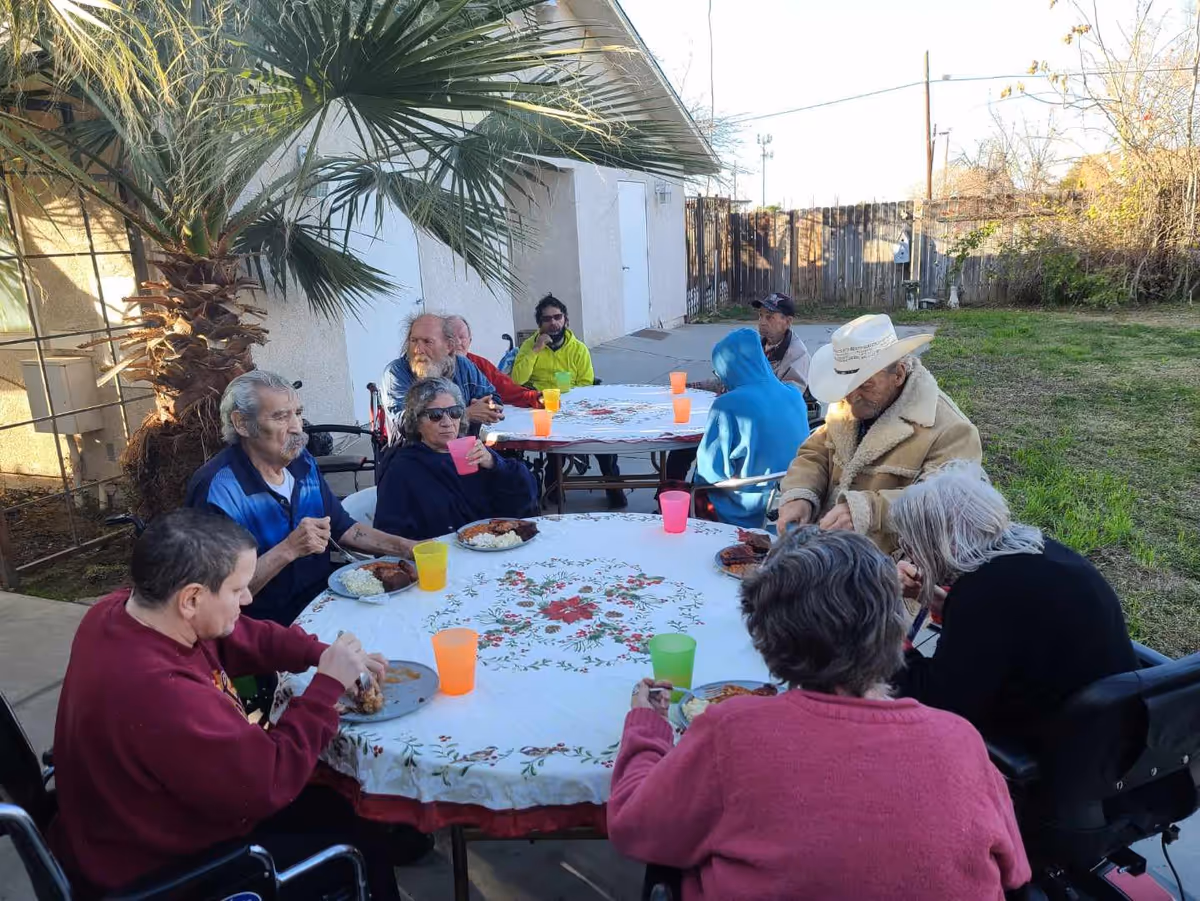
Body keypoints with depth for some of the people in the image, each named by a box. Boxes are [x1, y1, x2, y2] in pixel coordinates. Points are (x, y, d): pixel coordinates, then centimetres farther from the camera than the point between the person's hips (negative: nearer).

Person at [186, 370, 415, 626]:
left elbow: (343, 528, 13)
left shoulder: (303, 463, 5)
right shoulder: (216, 488, -17)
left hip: (326, 599, 7)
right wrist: (289, 549, -27)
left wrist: (406, 547, 2)